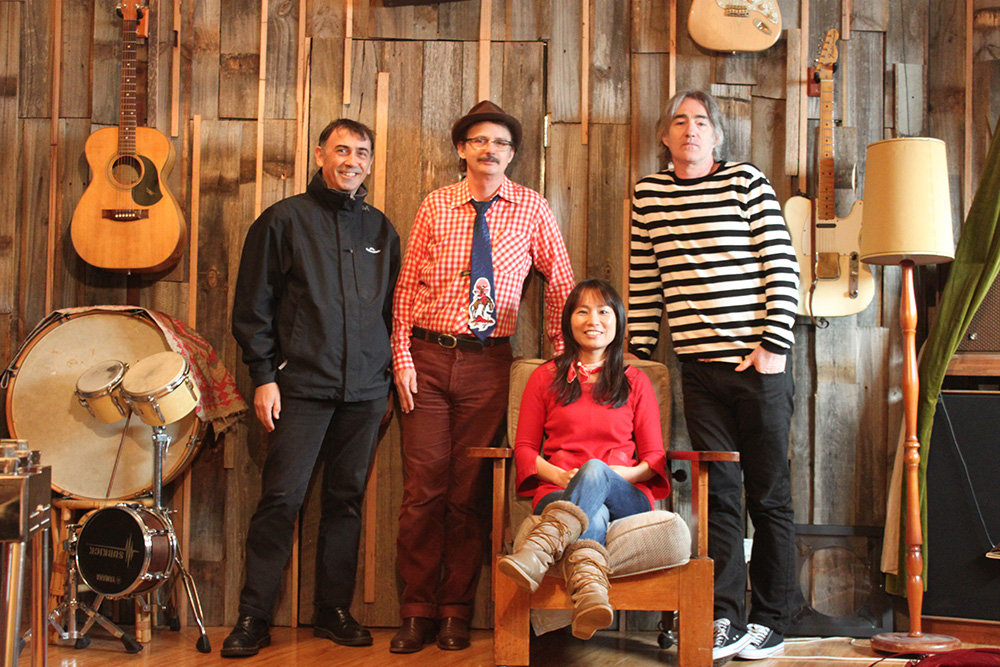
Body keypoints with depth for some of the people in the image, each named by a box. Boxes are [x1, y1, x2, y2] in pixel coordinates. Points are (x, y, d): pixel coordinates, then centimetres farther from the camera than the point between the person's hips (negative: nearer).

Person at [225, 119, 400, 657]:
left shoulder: (380, 229, 15)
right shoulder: (284, 220, 4)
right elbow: (253, 305, 1)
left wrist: (393, 373, 11)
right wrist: (263, 376, -6)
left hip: (366, 389, 4)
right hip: (301, 386, -3)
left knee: (346, 501, 8)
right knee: (281, 498, -4)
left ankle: (335, 611, 18)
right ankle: (253, 617, 5)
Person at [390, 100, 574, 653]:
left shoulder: (532, 209, 5)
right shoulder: (435, 206, 5)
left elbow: (560, 281, 10)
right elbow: (407, 285, 6)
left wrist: (561, 354, 5)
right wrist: (402, 358, -2)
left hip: (488, 362, 0)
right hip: (429, 358, 0)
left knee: (470, 492, 4)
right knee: (423, 488, 0)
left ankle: (456, 612, 15)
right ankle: (418, 612, 11)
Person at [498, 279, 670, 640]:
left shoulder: (635, 382, 20)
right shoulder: (545, 377, 20)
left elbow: (654, 457, 14)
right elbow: (524, 448, 14)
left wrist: (625, 472, -10)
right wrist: (561, 475, -7)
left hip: (624, 494, 0)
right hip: (557, 493, 0)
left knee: (595, 470, -38)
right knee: (593, 516, -39)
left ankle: (537, 552, -62)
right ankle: (590, 595, -70)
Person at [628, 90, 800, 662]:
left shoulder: (747, 182, 0)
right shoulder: (649, 194, 10)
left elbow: (782, 268, -4)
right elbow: (644, 282, 14)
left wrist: (774, 346, -10)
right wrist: (639, 351, 11)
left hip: (757, 362, -3)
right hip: (699, 366, 3)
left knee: (769, 493, 4)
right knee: (717, 494, 3)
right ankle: (727, 619, 10)